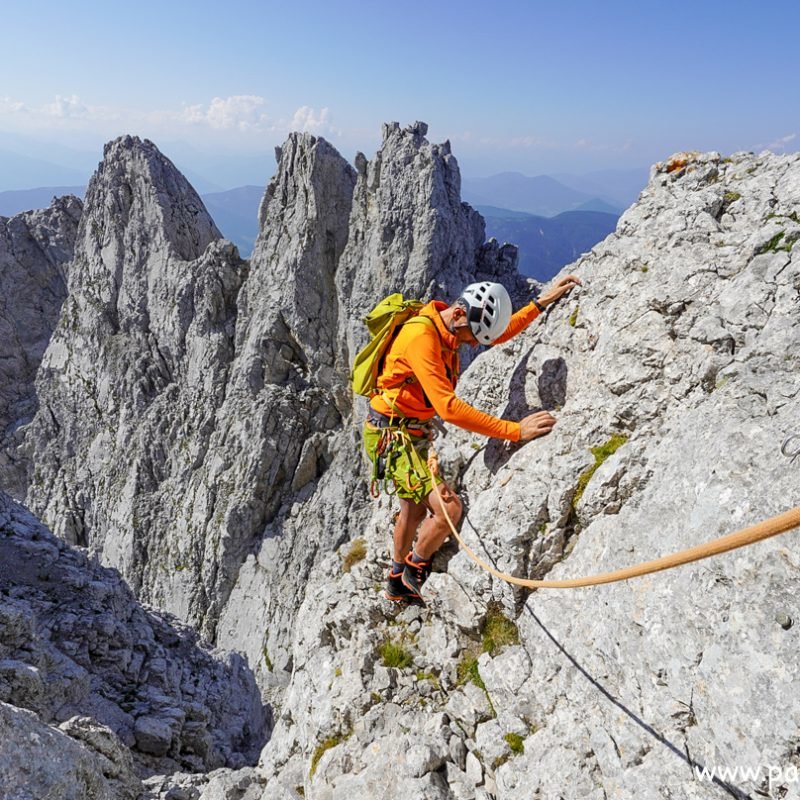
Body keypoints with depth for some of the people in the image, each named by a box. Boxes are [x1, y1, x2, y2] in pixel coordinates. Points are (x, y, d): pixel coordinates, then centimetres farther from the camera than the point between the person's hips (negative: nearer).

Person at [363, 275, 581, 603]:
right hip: (390, 436, -10)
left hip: (412, 434, 10)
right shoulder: (420, 336, -28)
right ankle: (415, 569, 9)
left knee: (414, 509, 23)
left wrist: (543, 301, 11)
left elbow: (501, 333, 17)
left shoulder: (448, 325, 0)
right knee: (448, 507, -20)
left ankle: (398, 582, 46)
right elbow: (449, 408, -34)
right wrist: (515, 430, -33)